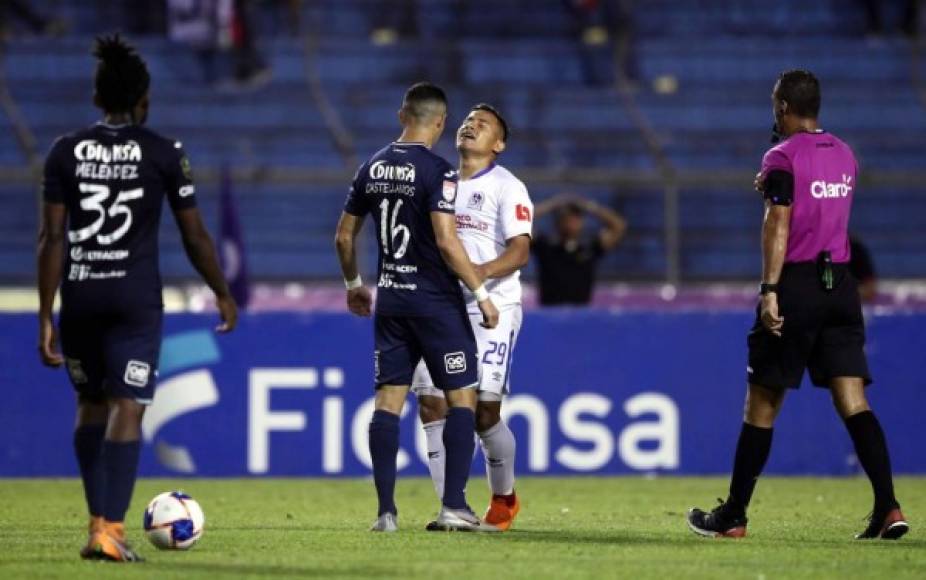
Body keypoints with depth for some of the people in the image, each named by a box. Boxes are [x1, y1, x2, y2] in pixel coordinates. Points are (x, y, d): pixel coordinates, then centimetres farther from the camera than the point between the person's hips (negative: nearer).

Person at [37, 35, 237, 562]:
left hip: (80, 295, 2)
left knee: (92, 405, 19)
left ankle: (98, 521, 18)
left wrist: (45, 317, -1)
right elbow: (195, 236, 1)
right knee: (127, 409, -4)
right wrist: (224, 295, 16)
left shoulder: (66, 152, 2)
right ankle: (110, 531, -15)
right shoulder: (165, 153, -2)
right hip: (136, 299, -2)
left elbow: (52, 238, -3)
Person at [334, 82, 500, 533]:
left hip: (390, 300, 6)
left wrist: (353, 284, 29)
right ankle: (454, 506, -5)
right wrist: (482, 293, -13)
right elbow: (446, 242, -20)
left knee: (388, 399, 6)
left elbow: (344, 235, 14)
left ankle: (385, 511, 2)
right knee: (462, 398, 2)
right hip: (435, 300, -6)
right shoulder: (437, 171, -13)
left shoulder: (372, 169, 7)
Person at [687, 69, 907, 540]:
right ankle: (888, 507, -15)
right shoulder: (845, 156, 13)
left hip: (796, 284, -6)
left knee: (761, 404, 3)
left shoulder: (783, 158, -8)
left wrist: (769, 289, -19)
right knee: (852, 400, 0)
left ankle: (733, 516, 10)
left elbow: (778, 224, -16)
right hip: (841, 284, 6)